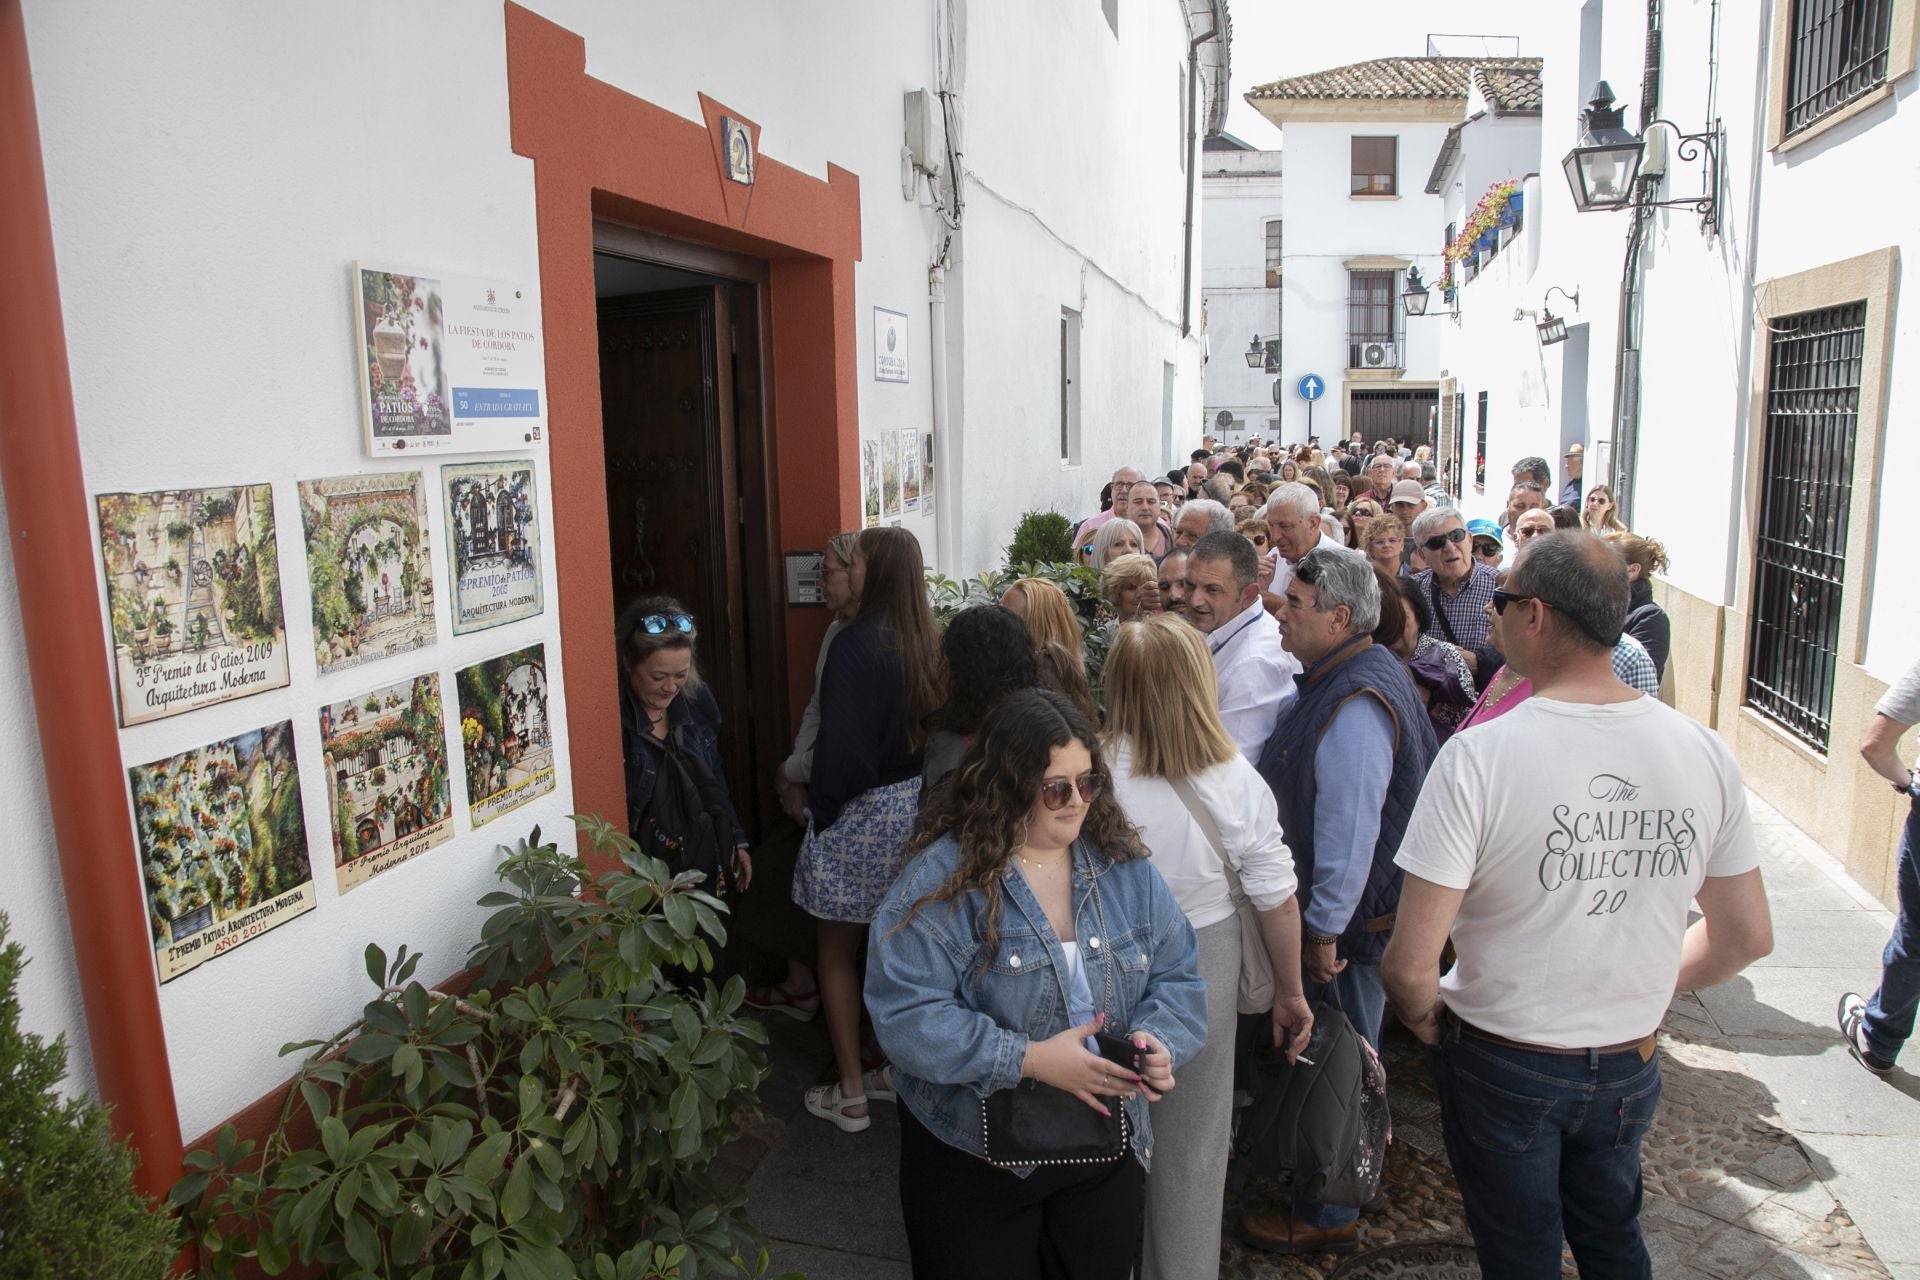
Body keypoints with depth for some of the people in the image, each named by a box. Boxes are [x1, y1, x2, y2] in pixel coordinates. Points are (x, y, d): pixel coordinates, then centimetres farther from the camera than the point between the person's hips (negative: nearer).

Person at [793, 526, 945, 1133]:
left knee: (836, 955, 10)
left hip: (860, 813, -6)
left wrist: (820, 806, -8)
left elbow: (840, 743, -21)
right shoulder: (926, 643, 0)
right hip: (914, 806, 7)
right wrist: (914, 783, 14)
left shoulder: (856, 645, -21)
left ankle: (849, 1094, 17)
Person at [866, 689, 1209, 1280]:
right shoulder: (943, 880, -18)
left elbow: (1178, 978, 1)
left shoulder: (1124, 866, -2)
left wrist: (1159, 1040, -20)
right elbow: (906, 1015, -23)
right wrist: (1029, 1059, -28)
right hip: (974, 1158, -4)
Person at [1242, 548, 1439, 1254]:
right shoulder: (1339, 679, 7)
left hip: (1348, 917, -9)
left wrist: (1324, 931, -22)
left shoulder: (1355, 702, -27)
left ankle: (1325, 1217, 24)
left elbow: (1349, 828, -29)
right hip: (1329, 908, 9)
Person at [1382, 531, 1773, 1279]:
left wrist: (1423, 1015, -4)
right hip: (1631, 1066, 4)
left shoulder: (1481, 754, -27)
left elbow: (1411, 964, -26)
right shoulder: (1704, 752, -11)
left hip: (1504, 1068, -4)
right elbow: (1747, 936, 1)